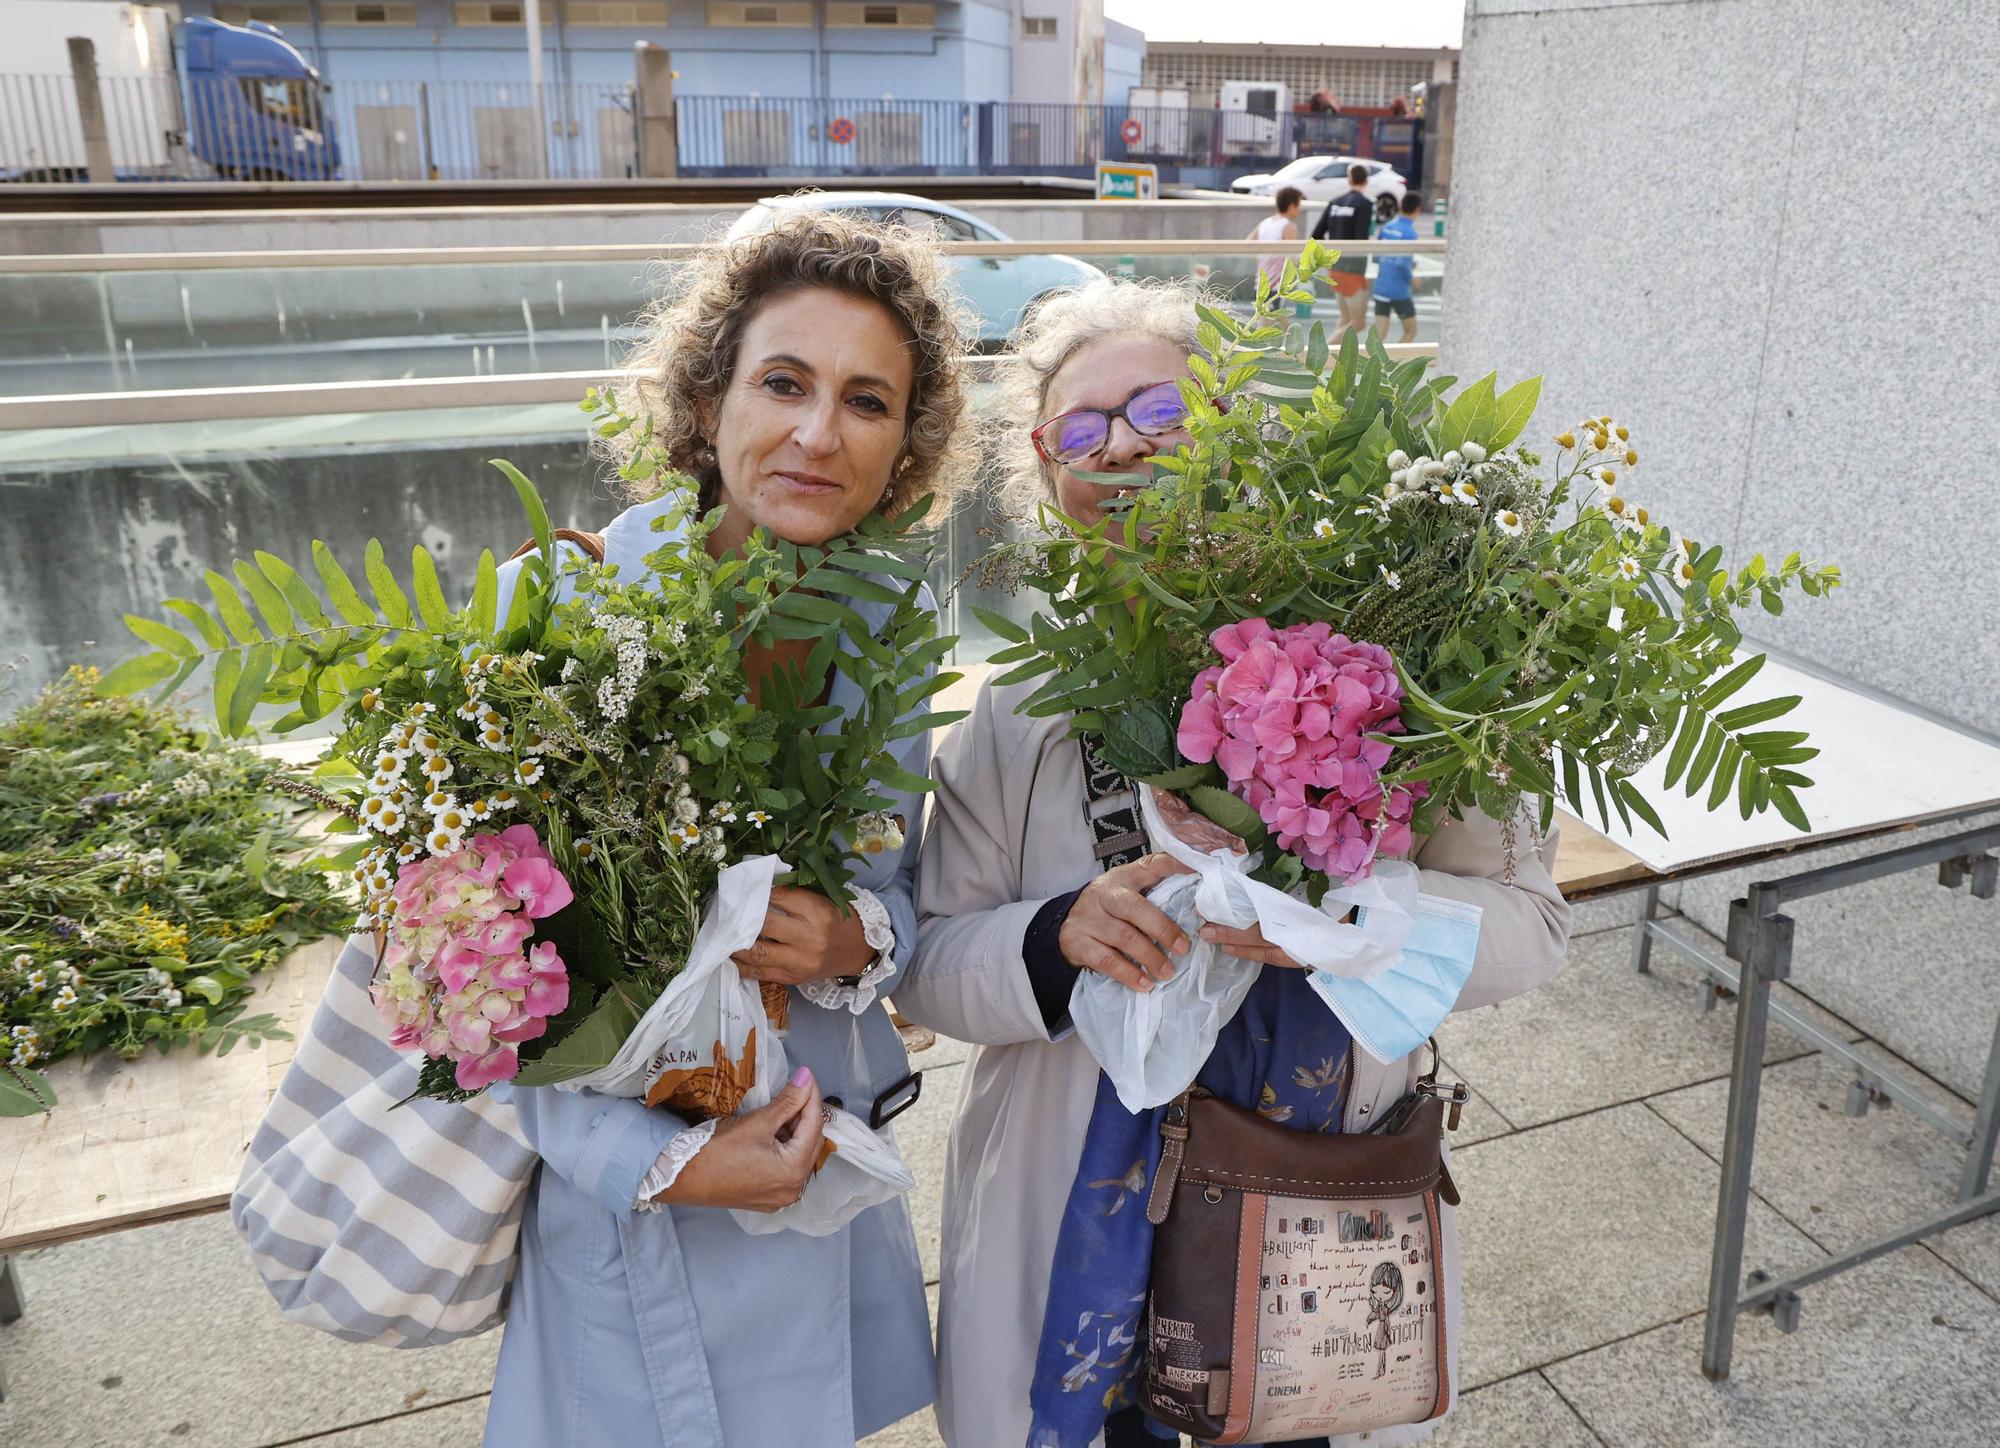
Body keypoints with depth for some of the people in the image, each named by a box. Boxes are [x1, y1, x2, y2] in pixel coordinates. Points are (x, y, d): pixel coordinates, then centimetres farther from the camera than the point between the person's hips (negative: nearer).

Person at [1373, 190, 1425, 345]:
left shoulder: (1386, 227, 7)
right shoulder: (1410, 233, -14)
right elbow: (1402, 263, -24)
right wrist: (1411, 277, -4)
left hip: (1380, 289, 6)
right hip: (1399, 291, -6)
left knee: (1379, 334, 4)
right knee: (1410, 332, 13)